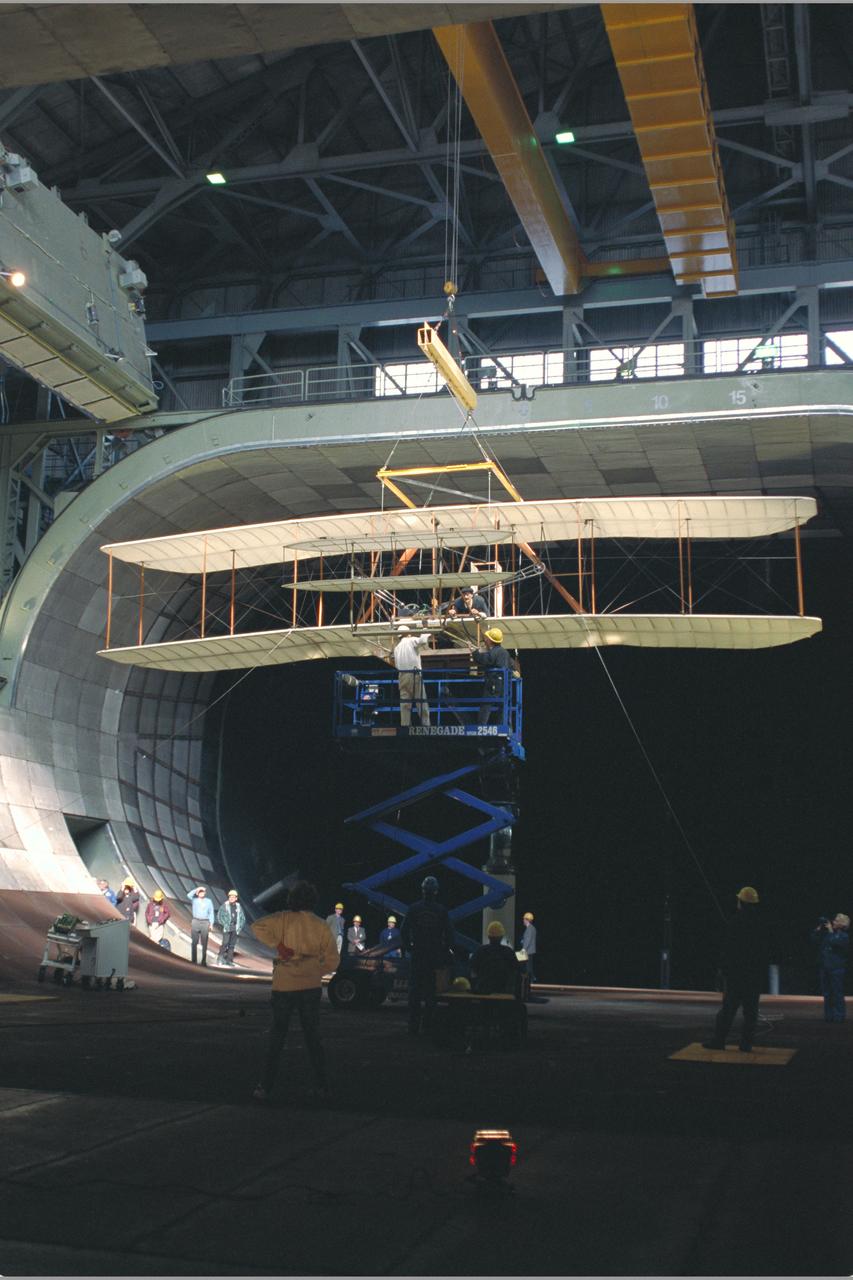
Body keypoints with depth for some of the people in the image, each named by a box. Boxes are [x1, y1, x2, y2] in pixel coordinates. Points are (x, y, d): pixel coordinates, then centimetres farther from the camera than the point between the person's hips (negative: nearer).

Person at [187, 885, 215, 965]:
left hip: (205, 922, 0)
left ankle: (204, 960, 1)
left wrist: (211, 923, 1)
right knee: (194, 942, -1)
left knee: (204, 943, -2)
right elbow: (189, 895, -13)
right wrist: (197, 889, -10)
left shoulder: (208, 901, 10)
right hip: (195, 922, 0)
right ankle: (194, 960, 2)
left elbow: (211, 913, 9)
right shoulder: (194, 899, 8)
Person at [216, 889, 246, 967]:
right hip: (227, 928, -4)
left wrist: (240, 927, 9)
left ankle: (229, 961, 6)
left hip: (235, 928, 4)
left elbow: (242, 917, 20)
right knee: (225, 943, -14)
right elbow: (219, 916, -1)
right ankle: (221, 957, -1)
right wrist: (223, 924, -8)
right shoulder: (225, 905, 1)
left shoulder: (238, 907, 13)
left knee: (232, 945, 3)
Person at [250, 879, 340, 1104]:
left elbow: (257, 926, -19)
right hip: (312, 987, 2)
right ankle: (321, 1087, 11)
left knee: (276, 1037, 7)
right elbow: (333, 960, 2)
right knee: (313, 1037, 12)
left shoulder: (284, 919, -5)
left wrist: (278, 944, -15)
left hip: (284, 987, -2)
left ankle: (265, 1087, 7)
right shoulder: (320, 926, 0)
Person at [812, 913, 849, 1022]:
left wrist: (831, 930, -12)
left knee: (837, 993, -6)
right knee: (827, 994, 8)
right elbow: (814, 939, 11)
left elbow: (834, 941, -23)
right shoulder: (826, 933, 13)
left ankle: (839, 1016, -2)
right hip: (824, 967, 6)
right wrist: (819, 929, 4)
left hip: (837, 968, -6)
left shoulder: (844, 936, -5)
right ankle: (829, 1016, 14)